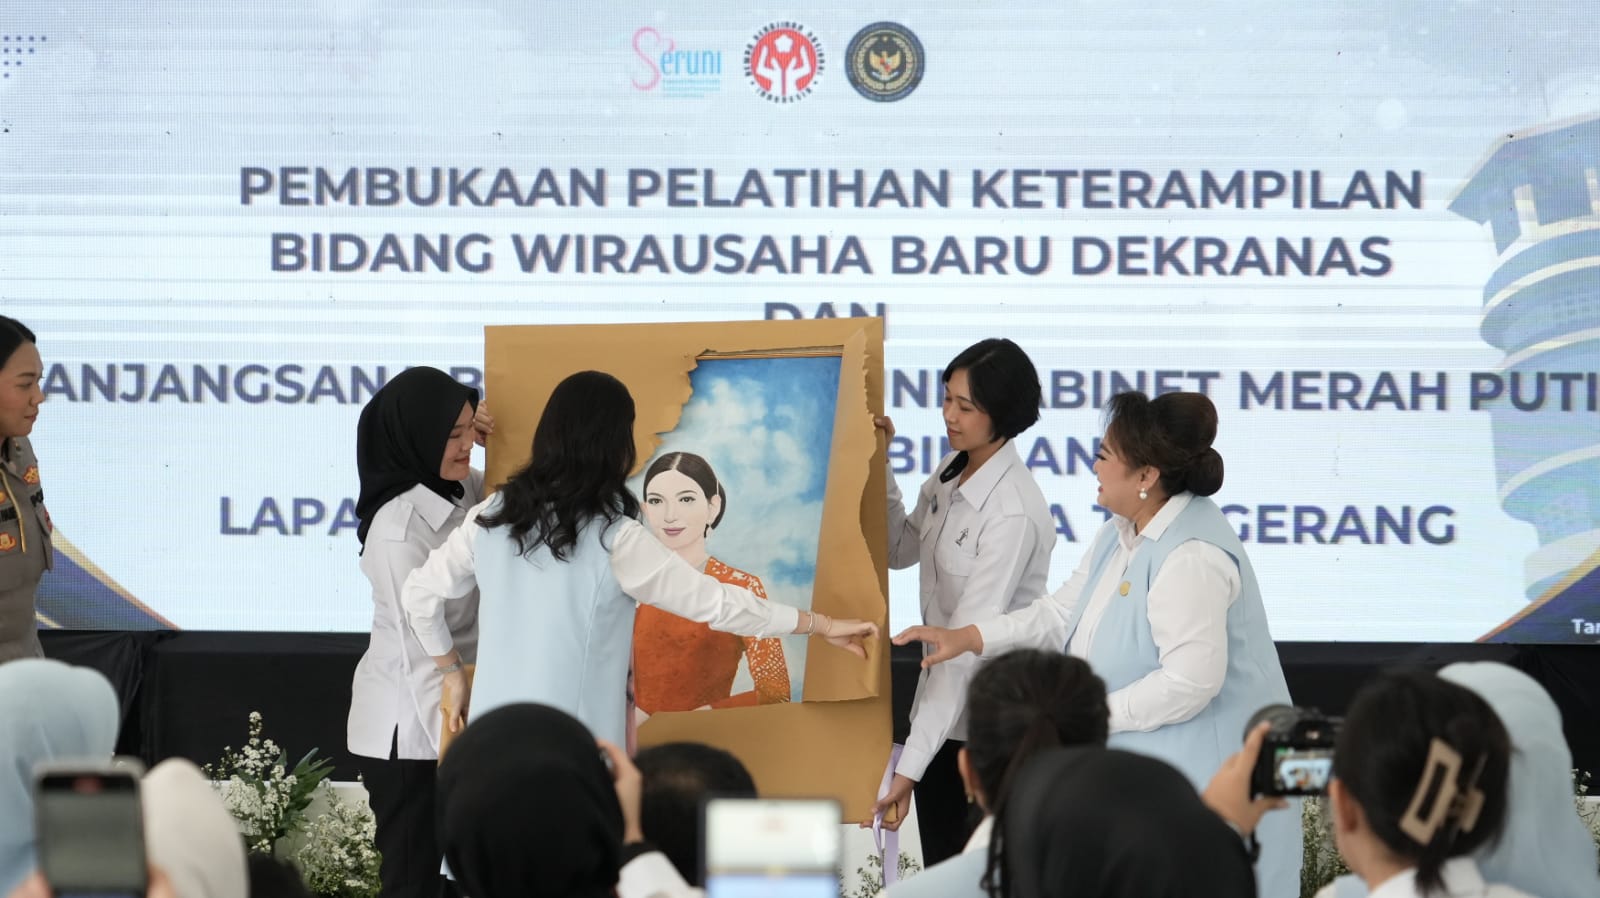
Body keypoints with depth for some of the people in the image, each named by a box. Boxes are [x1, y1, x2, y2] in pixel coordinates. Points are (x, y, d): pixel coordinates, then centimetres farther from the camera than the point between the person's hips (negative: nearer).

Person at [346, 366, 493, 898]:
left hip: (447, 713, 8)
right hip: (406, 730, -8)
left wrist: (492, 437, 0)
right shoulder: (398, 532, -22)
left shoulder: (463, 489, 0)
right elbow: (422, 659, -25)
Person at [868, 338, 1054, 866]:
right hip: (944, 691, 8)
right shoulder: (952, 471, 0)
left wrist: (910, 765, -30)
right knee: (939, 871, 14)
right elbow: (902, 550, 16)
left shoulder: (1013, 513, -26)